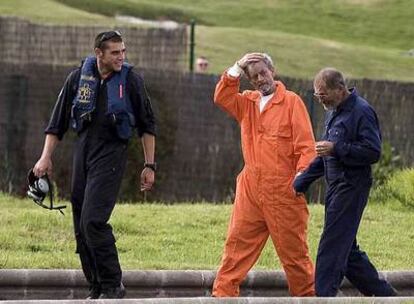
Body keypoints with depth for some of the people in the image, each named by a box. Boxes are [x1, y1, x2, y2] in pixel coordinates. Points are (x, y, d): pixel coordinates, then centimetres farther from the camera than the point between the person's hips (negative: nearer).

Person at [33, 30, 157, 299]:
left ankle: (112, 285, -10)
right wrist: (46, 157, 5)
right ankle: (97, 287, 12)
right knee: (81, 227, 3)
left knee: (93, 221, -18)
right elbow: (58, 121, 11)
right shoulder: (79, 78, 4)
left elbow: (147, 125, 5)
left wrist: (150, 166, 4)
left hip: (112, 154, -4)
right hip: (83, 151, 4)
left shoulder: (131, 80, -3)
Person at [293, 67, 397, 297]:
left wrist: (336, 149, -23)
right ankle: (383, 294, 20)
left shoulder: (361, 112, -13)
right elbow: (322, 156, 26)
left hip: (351, 189, -10)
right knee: (347, 249, 12)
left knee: (332, 247, -10)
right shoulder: (334, 112, 17)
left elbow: (373, 152, -20)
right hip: (336, 187, 10)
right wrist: (302, 182, 20)